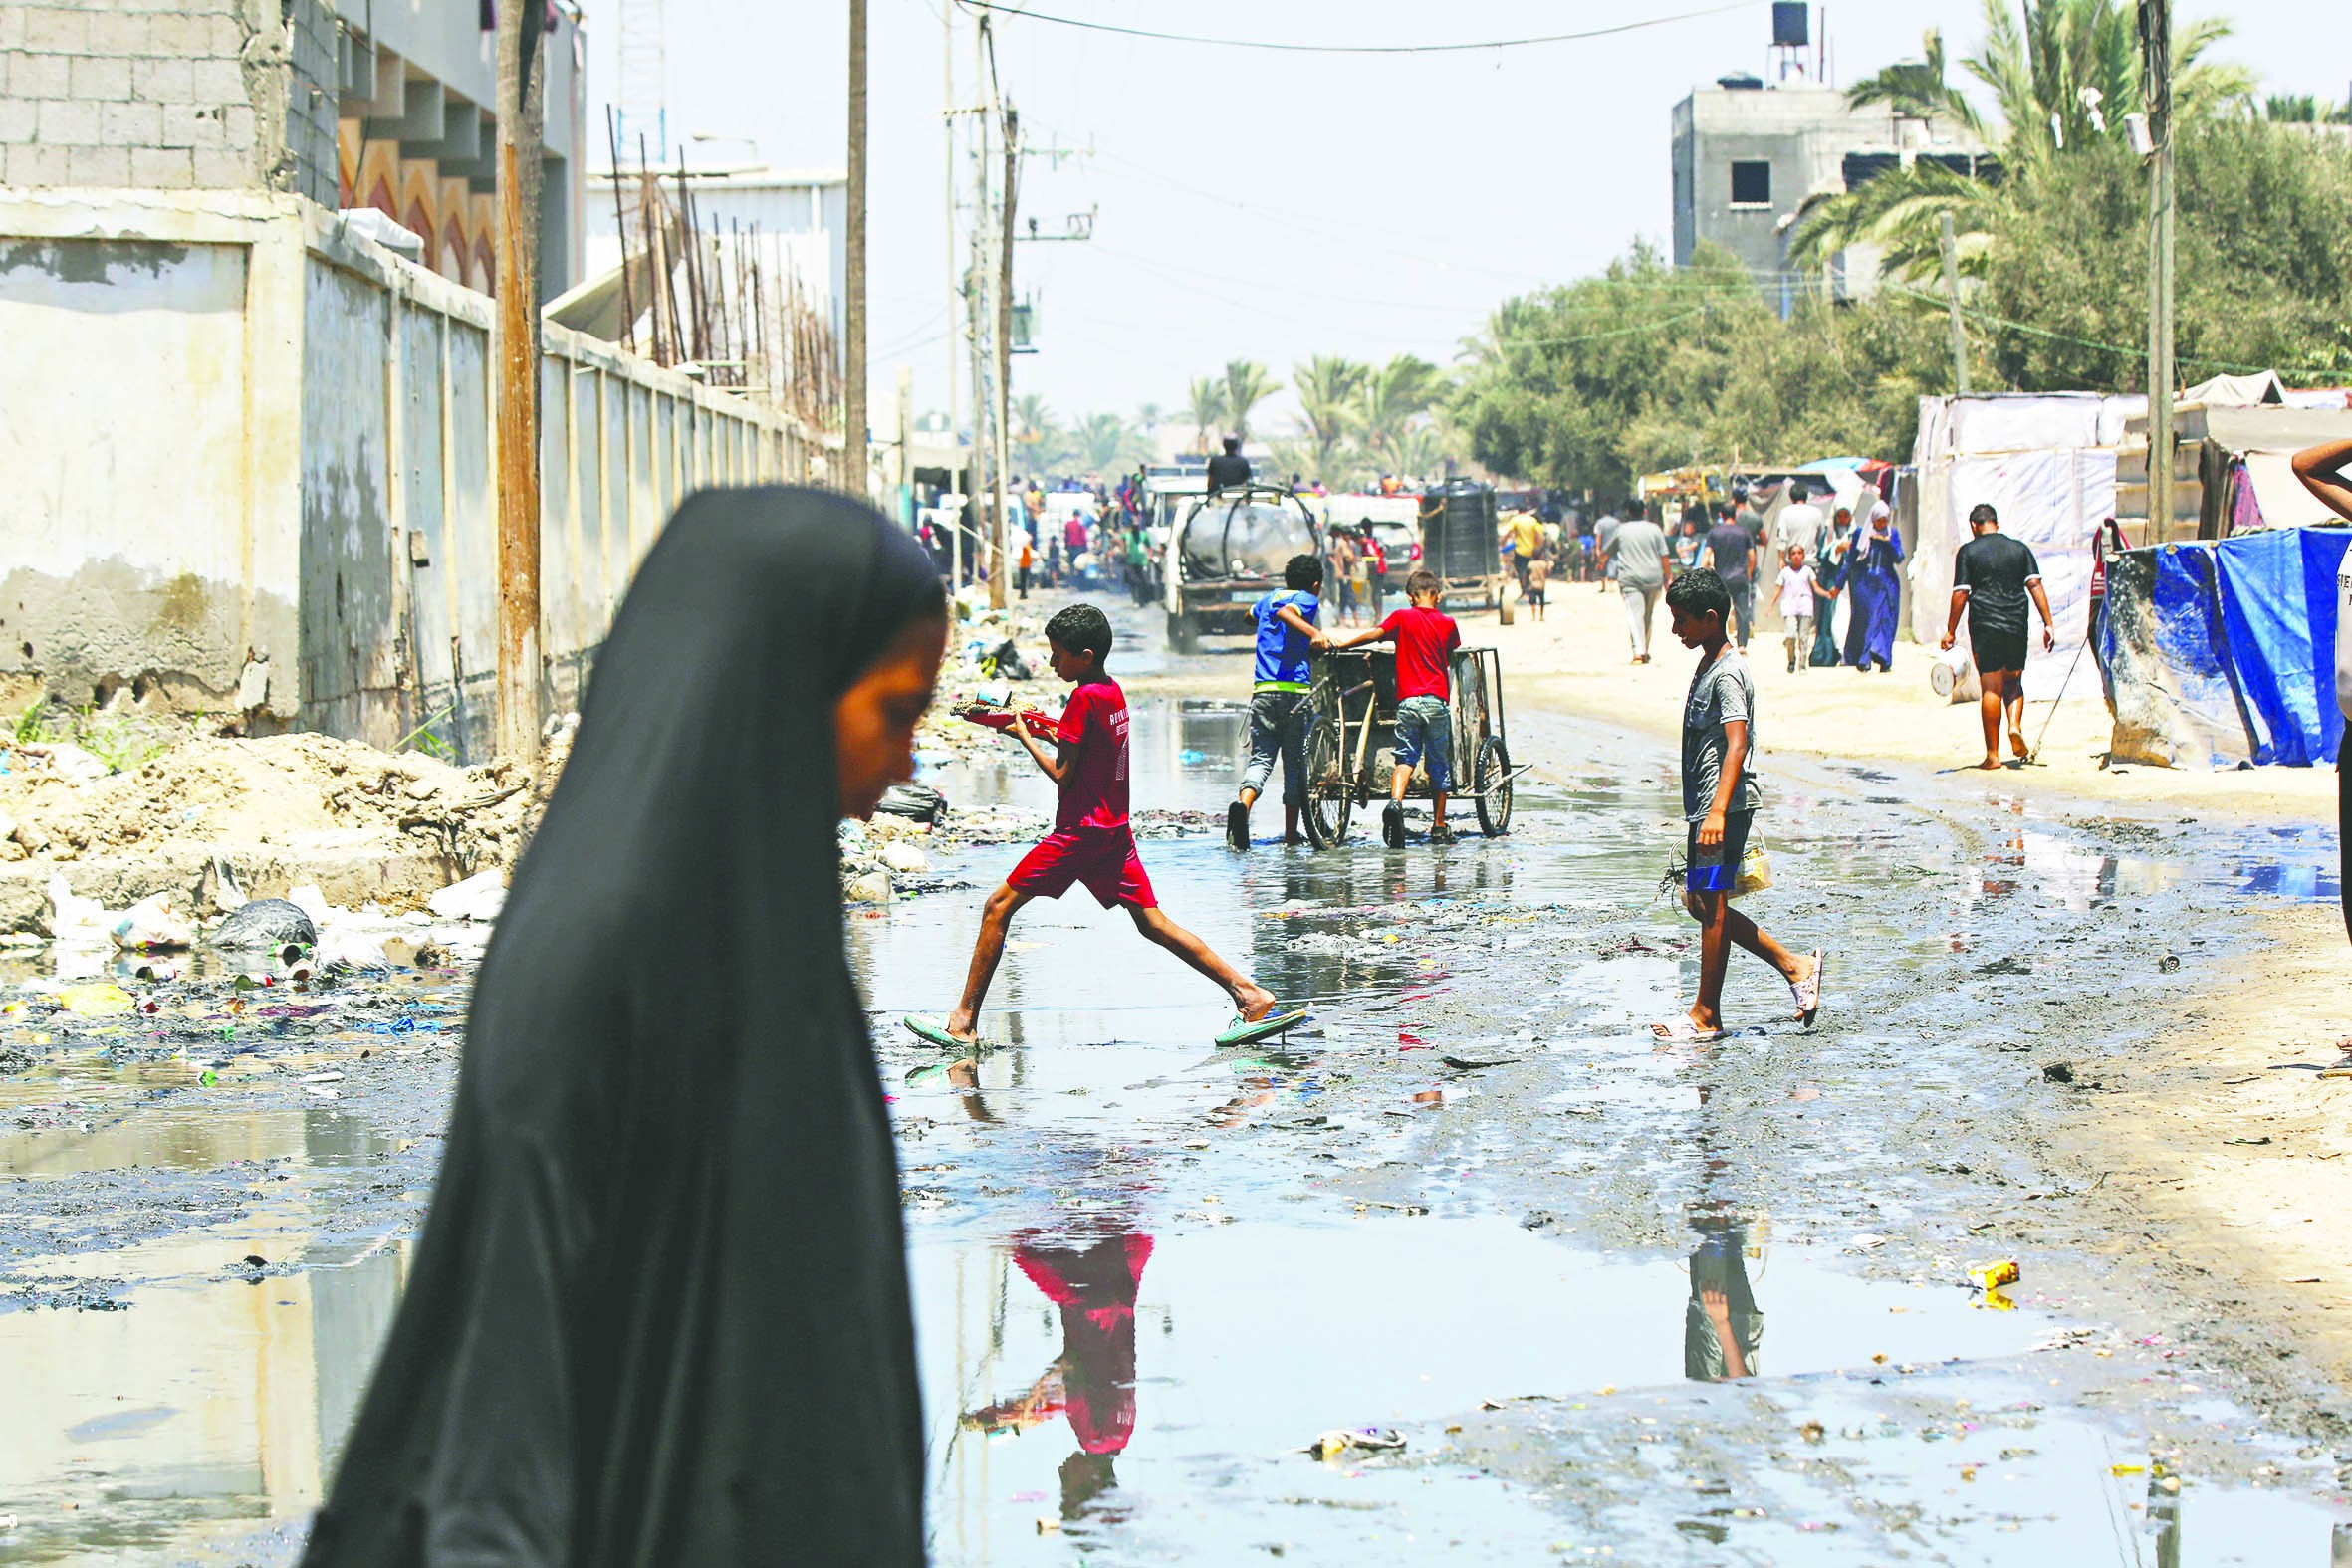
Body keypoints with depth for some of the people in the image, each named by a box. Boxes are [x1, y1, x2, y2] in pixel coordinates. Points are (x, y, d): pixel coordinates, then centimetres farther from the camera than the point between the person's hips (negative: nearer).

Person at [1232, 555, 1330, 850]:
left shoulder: (1270, 598, 21)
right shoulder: (1307, 600, 2)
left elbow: (1250, 615, 44)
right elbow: (1286, 612, -22)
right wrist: (1314, 632, -37)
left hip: (1263, 691, 4)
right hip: (1296, 690, -4)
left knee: (1261, 757, -1)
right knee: (1295, 762, 6)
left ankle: (1243, 804, -31)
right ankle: (1291, 832, 9)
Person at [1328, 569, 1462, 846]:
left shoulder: (1403, 618, 3)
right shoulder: (1448, 623, 8)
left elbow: (1375, 634, -5)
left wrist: (1341, 644, 2)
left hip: (1408, 700, -1)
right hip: (1437, 700, 1)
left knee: (1405, 757, 3)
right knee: (1438, 764, 9)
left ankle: (1395, 802, -25)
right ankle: (1439, 826, 12)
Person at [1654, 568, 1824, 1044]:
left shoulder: (1727, 675, -15)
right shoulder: (1707, 666, 17)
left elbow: (1736, 744, -24)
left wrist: (1718, 811, -32)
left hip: (1724, 808, -11)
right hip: (1706, 806, 11)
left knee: (1710, 905, -5)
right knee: (1699, 902, 13)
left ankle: (1706, 1016, 2)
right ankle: (1794, 965, 19)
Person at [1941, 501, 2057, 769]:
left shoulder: (1968, 551, 0)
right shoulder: (2020, 548, 9)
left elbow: (1960, 594, -4)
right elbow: (2035, 585, 1)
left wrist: (1950, 631, 1)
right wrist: (2048, 623, 1)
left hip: (1984, 626, -2)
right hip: (2017, 626, 3)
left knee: (1992, 689, -1)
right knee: (2013, 682, 18)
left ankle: (1992, 754, -1)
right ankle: (2015, 726, -8)